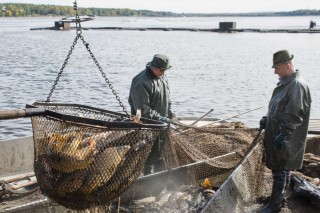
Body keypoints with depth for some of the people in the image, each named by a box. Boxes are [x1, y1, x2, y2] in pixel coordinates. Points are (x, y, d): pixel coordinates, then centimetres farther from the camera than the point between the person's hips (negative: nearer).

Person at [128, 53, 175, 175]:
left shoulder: (162, 76, 4)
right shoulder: (142, 82, -25)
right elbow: (142, 108, -27)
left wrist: (170, 111, 8)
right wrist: (160, 118, -26)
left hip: (161, 122, 9)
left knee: (162, 150, 19)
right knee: (153, 152, -3)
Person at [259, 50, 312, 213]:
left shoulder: (297, 85, -19)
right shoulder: (284, 83, 11)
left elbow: (294, 115, -23)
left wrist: (283, 135, -25)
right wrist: (267, 119, 11)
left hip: (285, 140, -9)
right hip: (275, 135, 9)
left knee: (280, 172, -1)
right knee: (282, 171, 20)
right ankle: (280, 197, 33)